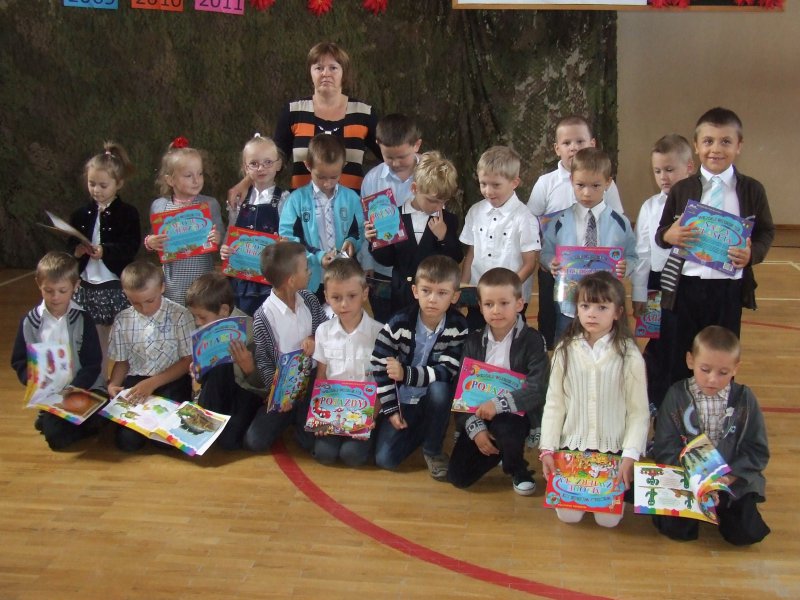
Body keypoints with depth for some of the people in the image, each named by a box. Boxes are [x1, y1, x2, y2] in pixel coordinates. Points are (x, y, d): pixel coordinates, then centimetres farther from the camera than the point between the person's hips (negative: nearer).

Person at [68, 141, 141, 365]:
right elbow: (69, 248, 6)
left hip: (118, 287, -3)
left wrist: (104, 251, -30)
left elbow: (130, 249, -14)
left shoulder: (128, 213, -4)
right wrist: (77, 251, -17)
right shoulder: (81, 214, 7)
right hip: (87, 288, 4)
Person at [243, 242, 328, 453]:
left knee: (311, 442, -13)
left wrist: (315, 339, -12)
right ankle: (289, 415, 17)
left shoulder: (309, 300, -4)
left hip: (312, 380, 2)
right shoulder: (263, 317, -17)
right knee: (255, 441, -11)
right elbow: (263, 361, -10)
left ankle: (299, 416, 21)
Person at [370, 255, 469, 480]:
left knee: (439, 389, -36)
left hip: (435, 399, 0)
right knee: (385, 458, -15)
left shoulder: (458, 326, -17)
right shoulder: (399, 323, -19)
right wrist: (391, 410, -14)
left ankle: (433, 449, -10)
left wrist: (406, 374, -35)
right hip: (403, 400, 0)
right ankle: (421, 429, 16)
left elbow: (446, 372, -22)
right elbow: (379, 366, -13)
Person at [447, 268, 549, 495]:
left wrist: (499, 404, -32)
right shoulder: (474, 341, -1)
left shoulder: (533, 340, -12)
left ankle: (518, 470, -4)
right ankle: (500, 451, 21)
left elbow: (538, 390, -22)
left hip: (515, 414, -3)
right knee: (457, 477, -8)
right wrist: (475, 427, -16)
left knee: (503, 428, -38)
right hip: (479, 416, 3)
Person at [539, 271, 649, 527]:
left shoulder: (629, 356, -9)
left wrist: (630, 456, -13)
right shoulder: (565, 351, -3)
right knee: (568, 514, -4)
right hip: (572, 446, 2)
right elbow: (554, 404, 1)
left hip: (613, 449, -1)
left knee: (608, 518, -5)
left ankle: (617, 486, 28)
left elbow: (638, 412, -6)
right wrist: (547, 449, -5)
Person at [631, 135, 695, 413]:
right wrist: (639, 294, 2)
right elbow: (642, 253, 2)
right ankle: (655, 401, 29)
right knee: (657, 346, 13)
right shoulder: (650, 207, 1)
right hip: (658, 283, 3)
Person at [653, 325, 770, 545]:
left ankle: (721, 508, 16)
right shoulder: (677, 396, -3)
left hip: (734, 481, 1)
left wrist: (730, 476, -15)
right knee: (675, 528, -21)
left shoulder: (744, 399, -1)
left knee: (747, 533, -15)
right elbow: (665, 448, -6)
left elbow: (757, 451, 2)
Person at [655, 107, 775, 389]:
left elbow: (767, 232, 6)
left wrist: (753, 253, -14)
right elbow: (661, 233, 7)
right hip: (684, 286, 0)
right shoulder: (681, 190, 3)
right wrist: (668, 235, -16)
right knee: (677, 364, 7)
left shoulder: (751, 190, 2)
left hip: (728, 289, 0)